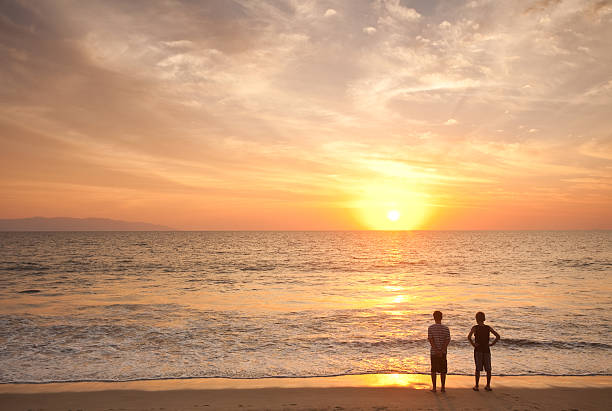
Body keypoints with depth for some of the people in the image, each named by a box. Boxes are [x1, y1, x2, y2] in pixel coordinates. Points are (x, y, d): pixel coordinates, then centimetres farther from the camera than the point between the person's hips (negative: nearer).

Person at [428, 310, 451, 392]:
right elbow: (448, 340, -8)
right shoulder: (446, 328, -2)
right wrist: (441, 351, -13)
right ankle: (443, 387, 12)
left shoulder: (430, 328, -5)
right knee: (443, 370, 10)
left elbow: (431, 340, -12)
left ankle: (434, 387, 9)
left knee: (433, 370, 8)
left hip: (433, 352, 0)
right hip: (443, 352, 1)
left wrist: (437, 351, -14)